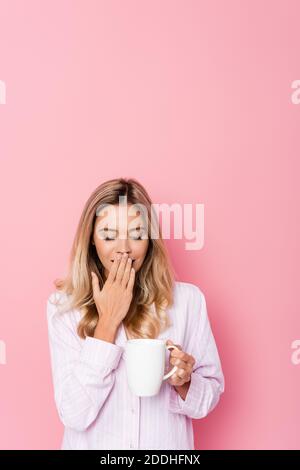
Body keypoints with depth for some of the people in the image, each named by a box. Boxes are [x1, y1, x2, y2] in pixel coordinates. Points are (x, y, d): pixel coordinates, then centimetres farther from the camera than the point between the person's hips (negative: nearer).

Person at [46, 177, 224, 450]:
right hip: (92, 444, 0)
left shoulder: (188, 299, -13)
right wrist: (108, 322, -22)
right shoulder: (64, 305, -14)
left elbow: (212, 393, -4)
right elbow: (74, 415, -18)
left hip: (166, 445, 1)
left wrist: (184, 383, -24)